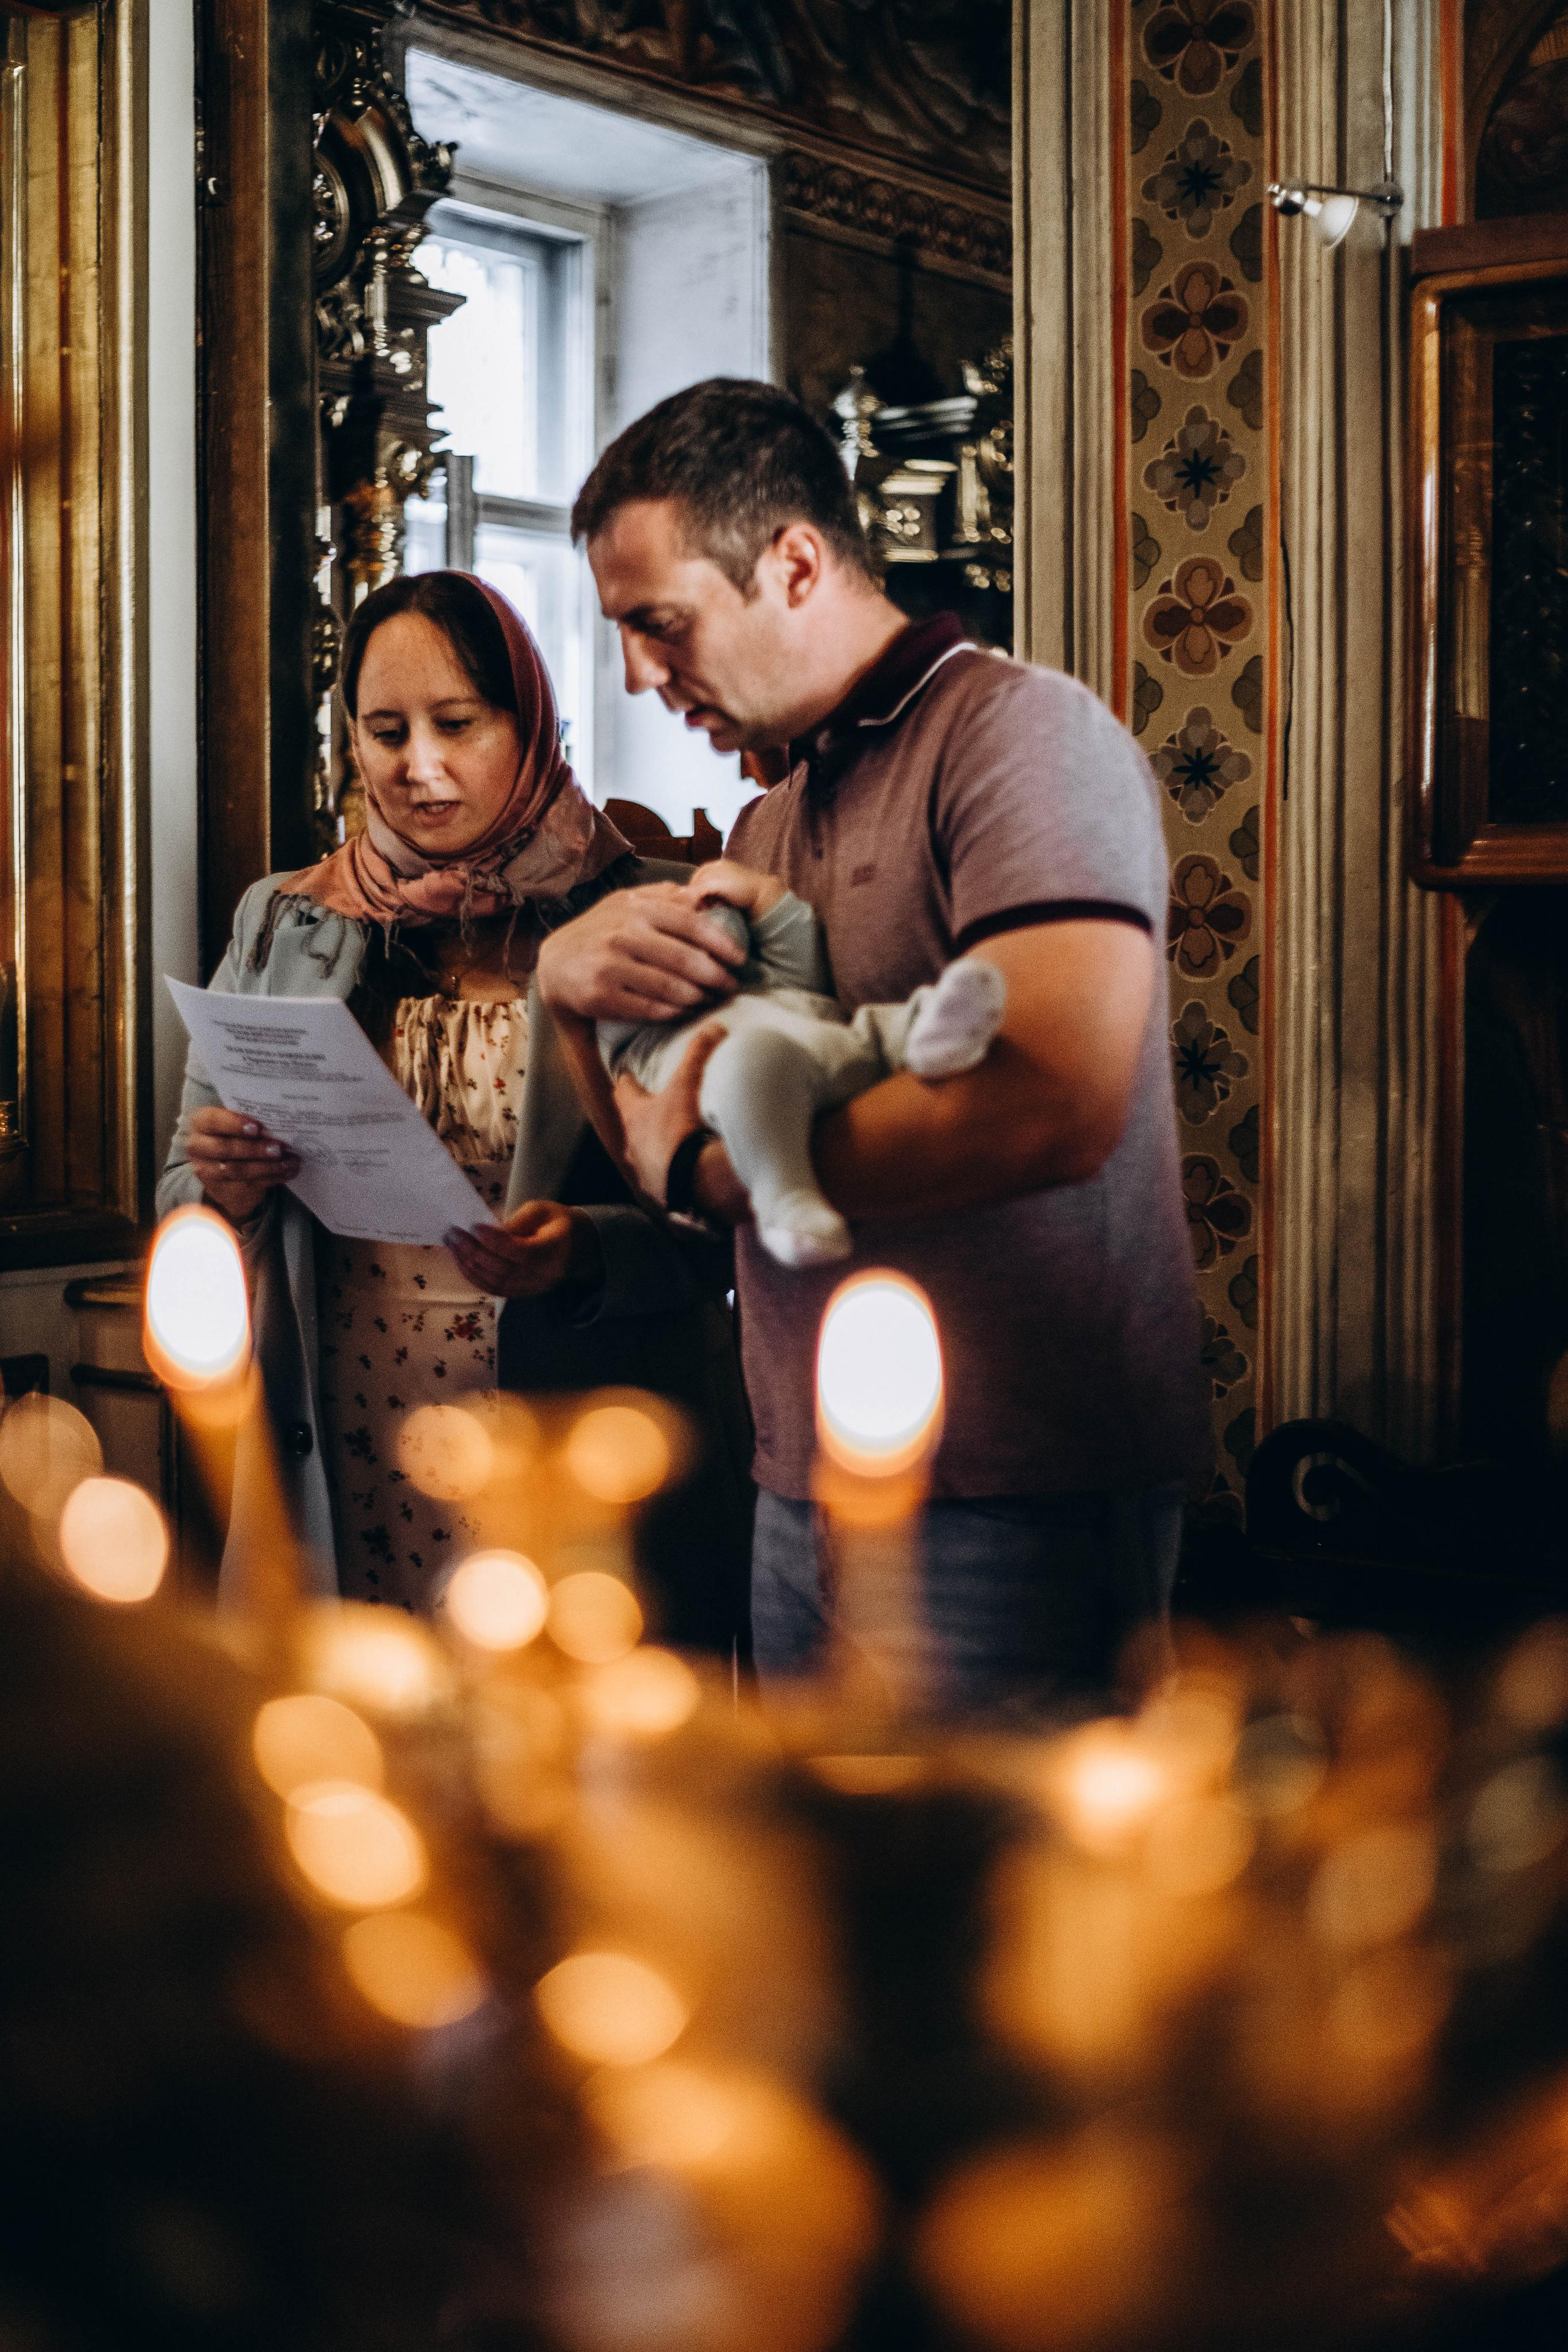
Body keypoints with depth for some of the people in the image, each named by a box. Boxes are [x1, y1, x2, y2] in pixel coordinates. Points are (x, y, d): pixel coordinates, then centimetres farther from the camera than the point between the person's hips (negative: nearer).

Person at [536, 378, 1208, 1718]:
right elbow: (653, 1147, 17)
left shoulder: (1023, 733, -10)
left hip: (1011, 1507, -7)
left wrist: (706, 1170, -13)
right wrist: (571, 980, -5)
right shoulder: (771, 825, 17)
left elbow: (1051, 1112, -25)